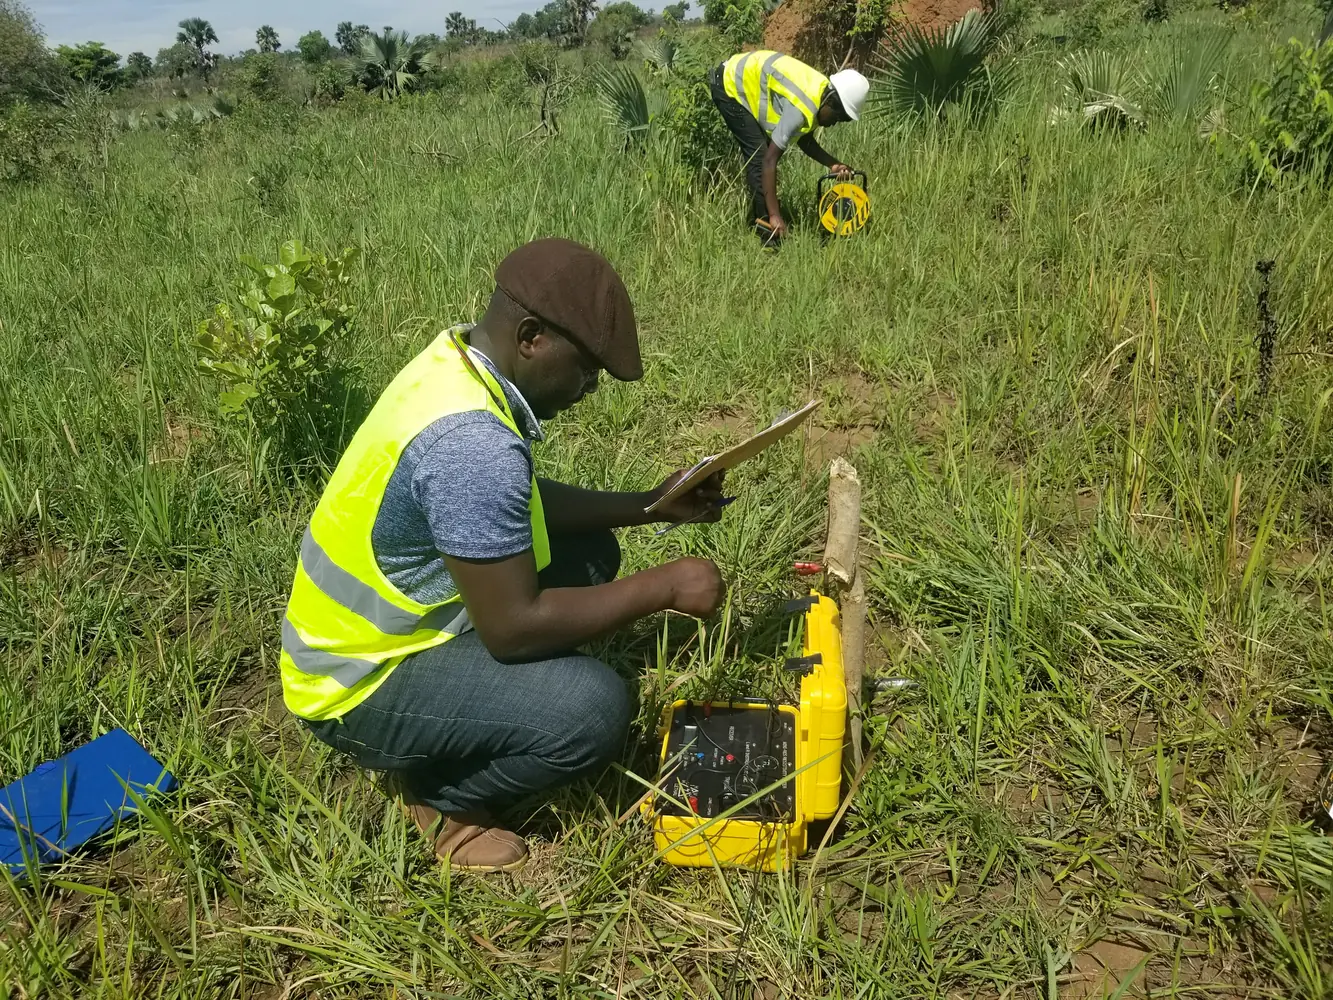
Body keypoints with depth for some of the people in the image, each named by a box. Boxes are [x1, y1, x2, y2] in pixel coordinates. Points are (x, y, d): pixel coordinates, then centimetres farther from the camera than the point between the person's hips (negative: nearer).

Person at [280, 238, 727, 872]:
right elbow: (512, 627, -28)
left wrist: (651, 505, 7)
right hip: (359, 688, -10)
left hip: (373, 626, 10)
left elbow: (529, 503, 14)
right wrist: (663, 587, -19)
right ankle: (436, 791, 3)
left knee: (589, 552, 11)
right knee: (593, 709, -25)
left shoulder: (456, 362, -2)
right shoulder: (471, 442, -32)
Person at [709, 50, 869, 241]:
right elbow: (770, 160, -32)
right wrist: (775, 215, -33)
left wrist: (832, 163, -5)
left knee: (757, 155, 12)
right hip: (730, 87, -10)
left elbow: (805, 140, 12)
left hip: (742, 79, 10)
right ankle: (767, 232, -8)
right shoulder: (801, 109, -30)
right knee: (759, 157, -12)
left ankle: (758, 219, 20)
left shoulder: (820, 90, -2)